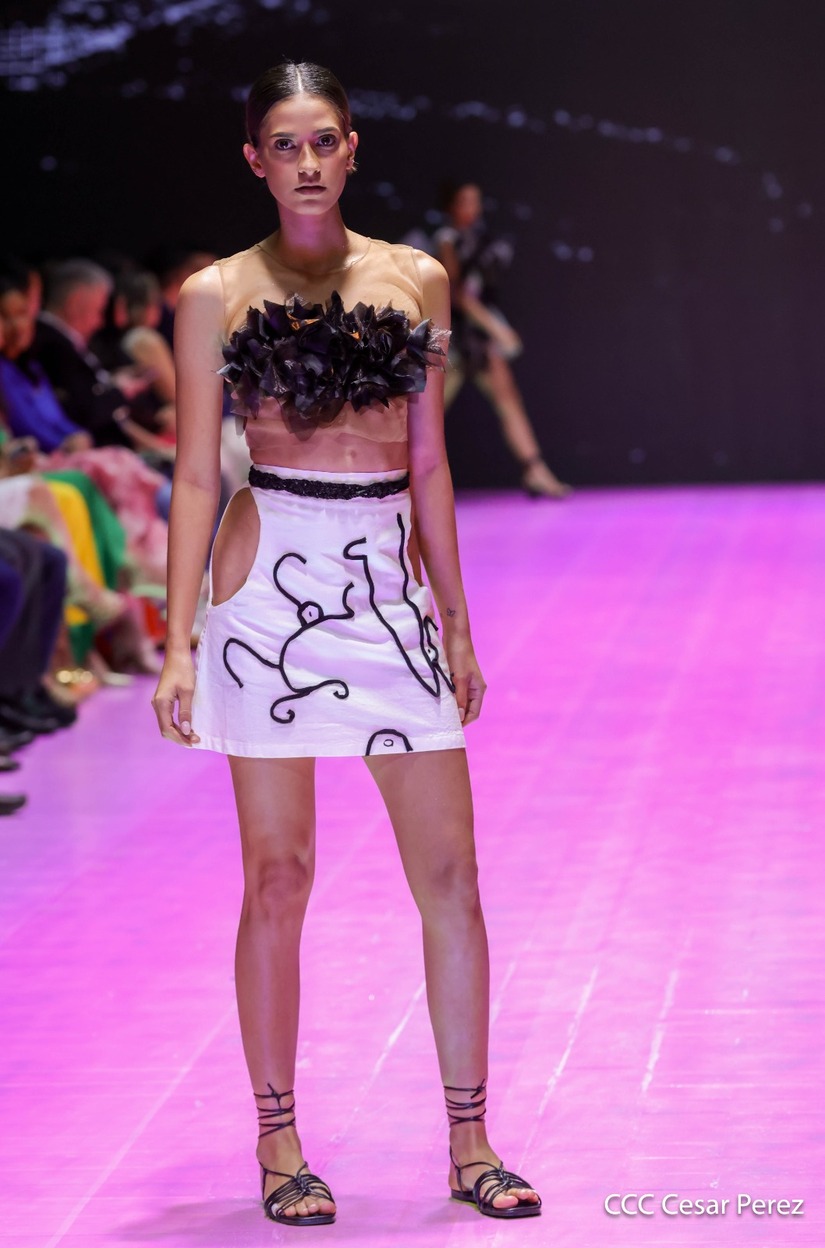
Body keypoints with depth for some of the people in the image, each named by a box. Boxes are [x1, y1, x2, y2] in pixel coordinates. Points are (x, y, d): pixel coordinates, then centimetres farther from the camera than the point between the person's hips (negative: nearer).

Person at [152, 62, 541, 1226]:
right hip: (272, 582, -3)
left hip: (392, 582, 3)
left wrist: (458, 624, 12)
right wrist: (178, 643, -5)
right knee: (279, 877, 1)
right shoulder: (218, 295, 2)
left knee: (451, 874, 0)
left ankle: (470, 1143, 8)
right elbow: (195, 476, 1)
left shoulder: (416, 279, 10)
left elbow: (428, 461, 14)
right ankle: (279, 1142, 12)